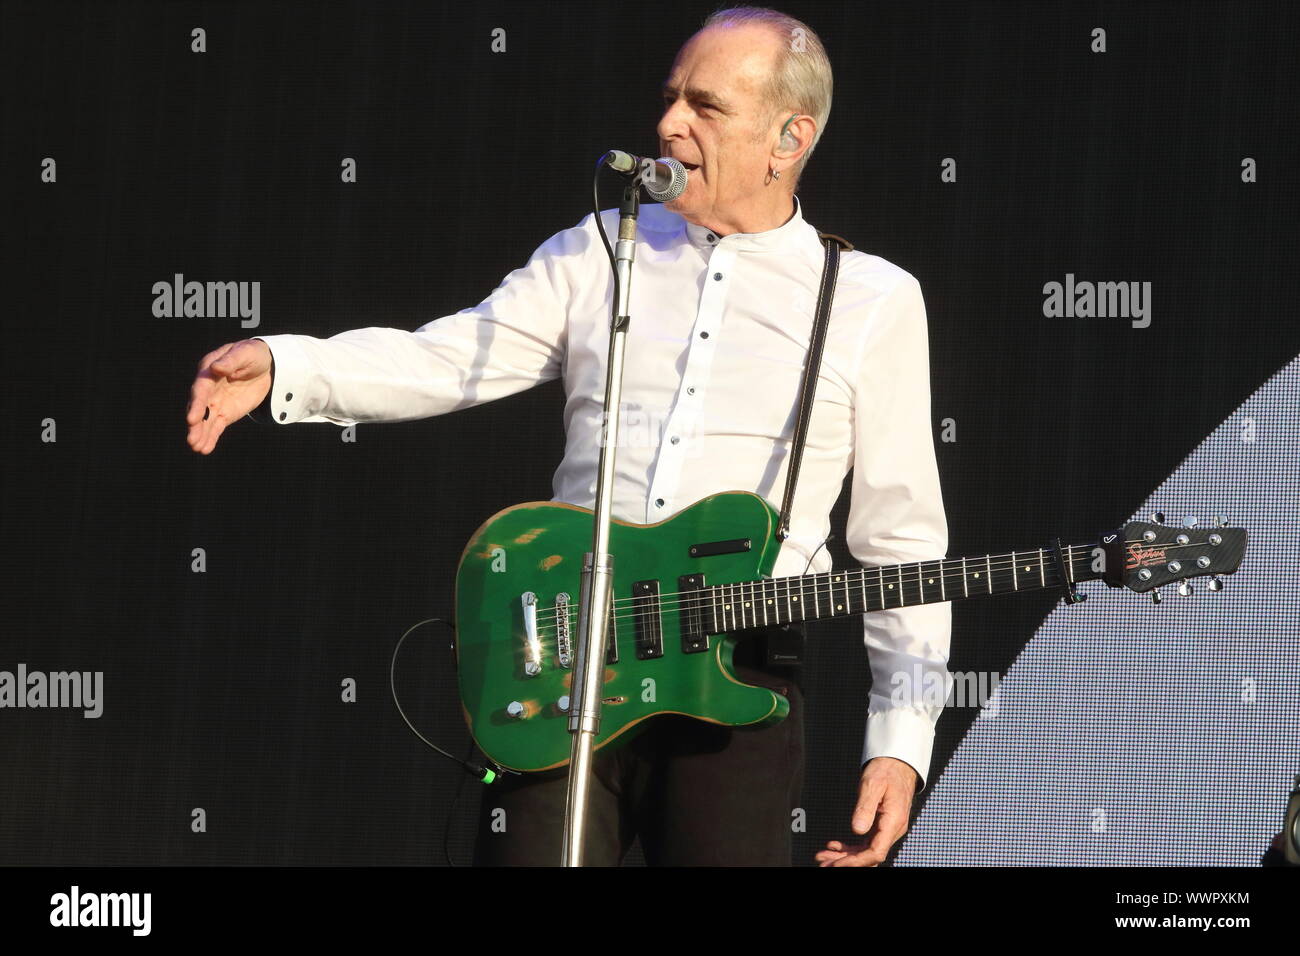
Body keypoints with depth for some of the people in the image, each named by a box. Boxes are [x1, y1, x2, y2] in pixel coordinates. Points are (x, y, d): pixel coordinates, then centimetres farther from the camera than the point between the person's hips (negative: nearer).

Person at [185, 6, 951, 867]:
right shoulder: (600, 253, 12)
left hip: (740, 690, -2)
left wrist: (902, 740, -3)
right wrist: (280, 368, -13)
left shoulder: (873, 302, 5)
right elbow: (445, 359, 4)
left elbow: (903, 542, 4)